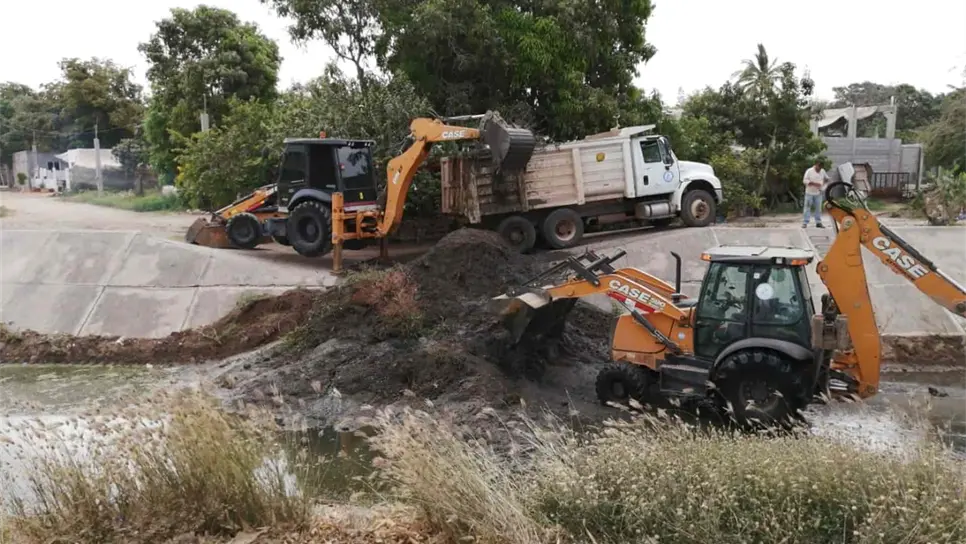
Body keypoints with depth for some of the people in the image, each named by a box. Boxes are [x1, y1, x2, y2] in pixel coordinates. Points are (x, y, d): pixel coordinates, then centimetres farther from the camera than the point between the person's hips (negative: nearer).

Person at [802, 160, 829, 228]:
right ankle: (805, 222, -3)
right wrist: (814, 183, -22)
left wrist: (824, 183, -1)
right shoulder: (809, 171, -8)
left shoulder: (822, 171, 6)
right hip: (810, 192, -4)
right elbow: (805, 181, -13)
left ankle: (818, 222, 13)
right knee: (807, 207, -4)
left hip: (818, 193, 4)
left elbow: (826, 178, 20)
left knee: (818, 208, 7)